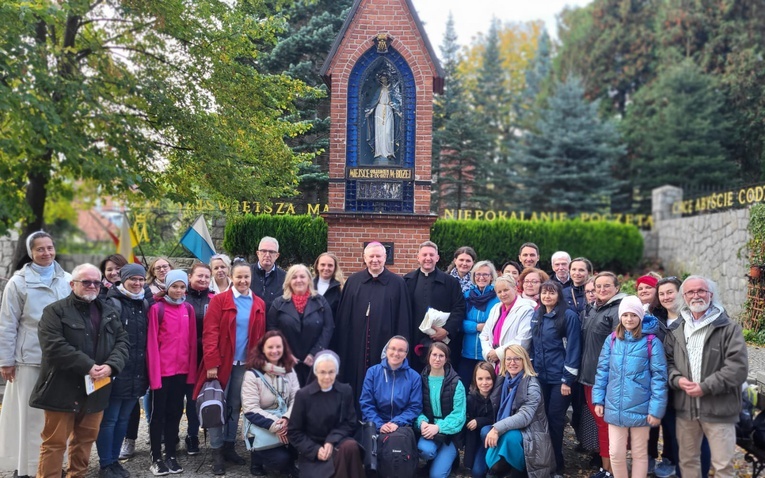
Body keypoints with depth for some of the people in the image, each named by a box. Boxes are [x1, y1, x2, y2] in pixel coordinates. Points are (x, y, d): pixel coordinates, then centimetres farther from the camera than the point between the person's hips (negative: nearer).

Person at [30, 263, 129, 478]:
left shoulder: (109, 312, 11)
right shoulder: (55, 311, -5)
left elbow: (122, 341, 6)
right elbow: (54, 346, -18)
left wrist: (111, 365, -14)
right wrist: (87, 366, -21)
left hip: (95, 389, 5)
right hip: (62, 389, -5)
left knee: (86, 438, 16)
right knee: (55, 442, 1)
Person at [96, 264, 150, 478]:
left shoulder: (144, 304, 11)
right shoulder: (112, 303, -9)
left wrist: (146, 370, 15)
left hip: (136, 373, 6)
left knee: (123, 419, 14)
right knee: (109, 419, 4)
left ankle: (114, 459, 25)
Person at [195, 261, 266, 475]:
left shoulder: (259, 304, 6)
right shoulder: (219, 300, -5)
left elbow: (260, 337, 8)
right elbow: (210, 334, -10)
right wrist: (211, 363, -16)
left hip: (245, 364, 3)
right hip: (222, 363, -3)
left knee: (235, 406, 12)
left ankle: (229, 447, 24)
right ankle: (217, 452, 11)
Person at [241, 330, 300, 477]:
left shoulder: (289, 371, 7)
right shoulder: (253, 374, -7)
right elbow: (250, 410, -13)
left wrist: (287, 418, -20)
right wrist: (274, 426, -24)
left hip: (286, 424, 4)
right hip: (262, 428, -4)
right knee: (281, 459, -25)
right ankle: (257, 457, 7)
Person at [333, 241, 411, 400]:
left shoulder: (397, 284, 3)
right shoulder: (353, 282, 8)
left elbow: (404, 320, 2)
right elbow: (343, 317, 8)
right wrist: (340, 348, 4)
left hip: (384, 346, -1)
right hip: (356, 347, 2)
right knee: (356, 386, 6)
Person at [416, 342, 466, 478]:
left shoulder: (456, 383, -5)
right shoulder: (422, 380, 2)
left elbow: (459, 414, -10)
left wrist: (439, 427, -23)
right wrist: (422, 422, -22)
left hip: (449, 431, -2)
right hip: (429, 429, 2)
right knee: (425, 449, -33)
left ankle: (447, 458, 20)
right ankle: (437, 459, 4)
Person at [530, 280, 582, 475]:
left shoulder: (569, 316, -10)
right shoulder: (537, 315, 9)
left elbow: (573, 349, -12)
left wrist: (567, 379, -15)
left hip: (559, 378, -5)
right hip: (539, 377, 5)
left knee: (555, 418, 1)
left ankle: (556, 463, 16)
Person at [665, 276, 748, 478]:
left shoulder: (729, 328, -5)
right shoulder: (677, 331, 11)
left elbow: (738, 366, -13)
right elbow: (667, 361, 11)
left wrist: (706, 387, -18)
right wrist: (677, 379, -10)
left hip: (718, 409, -4)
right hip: (685, 408, 4)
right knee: (687, 460, 17)